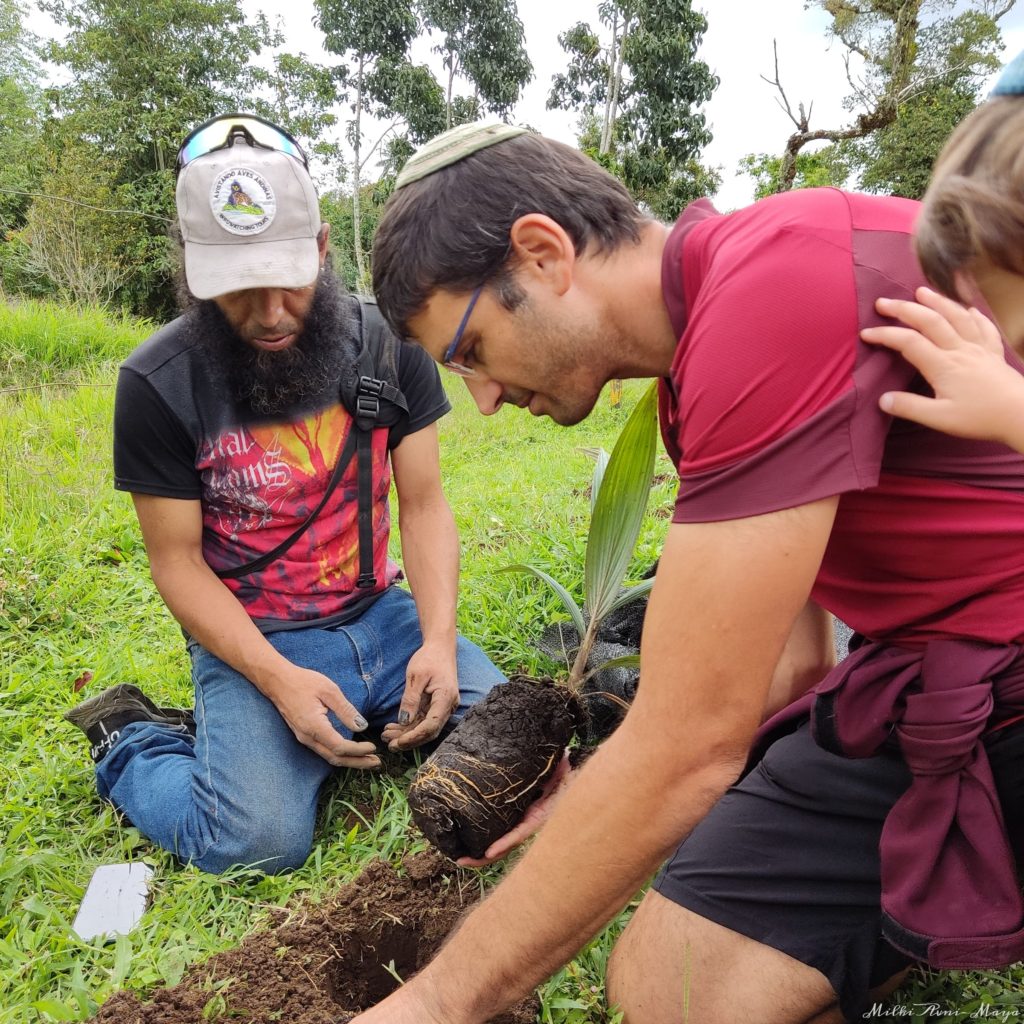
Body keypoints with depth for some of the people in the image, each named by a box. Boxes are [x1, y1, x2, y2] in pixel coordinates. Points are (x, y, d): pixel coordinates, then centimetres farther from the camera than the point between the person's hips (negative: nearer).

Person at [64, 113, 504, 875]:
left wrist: (438, 639, -19)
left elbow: (423, 504, -4)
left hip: (380, 615, 3)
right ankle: (133, 741, 11)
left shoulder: (388, 342, -5)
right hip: (251, 640, -2)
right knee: (261, 839, -20)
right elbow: (178, 561, -8)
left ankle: (362, 717, 13)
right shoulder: (159, 383, -12)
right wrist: (278, 679, -21)